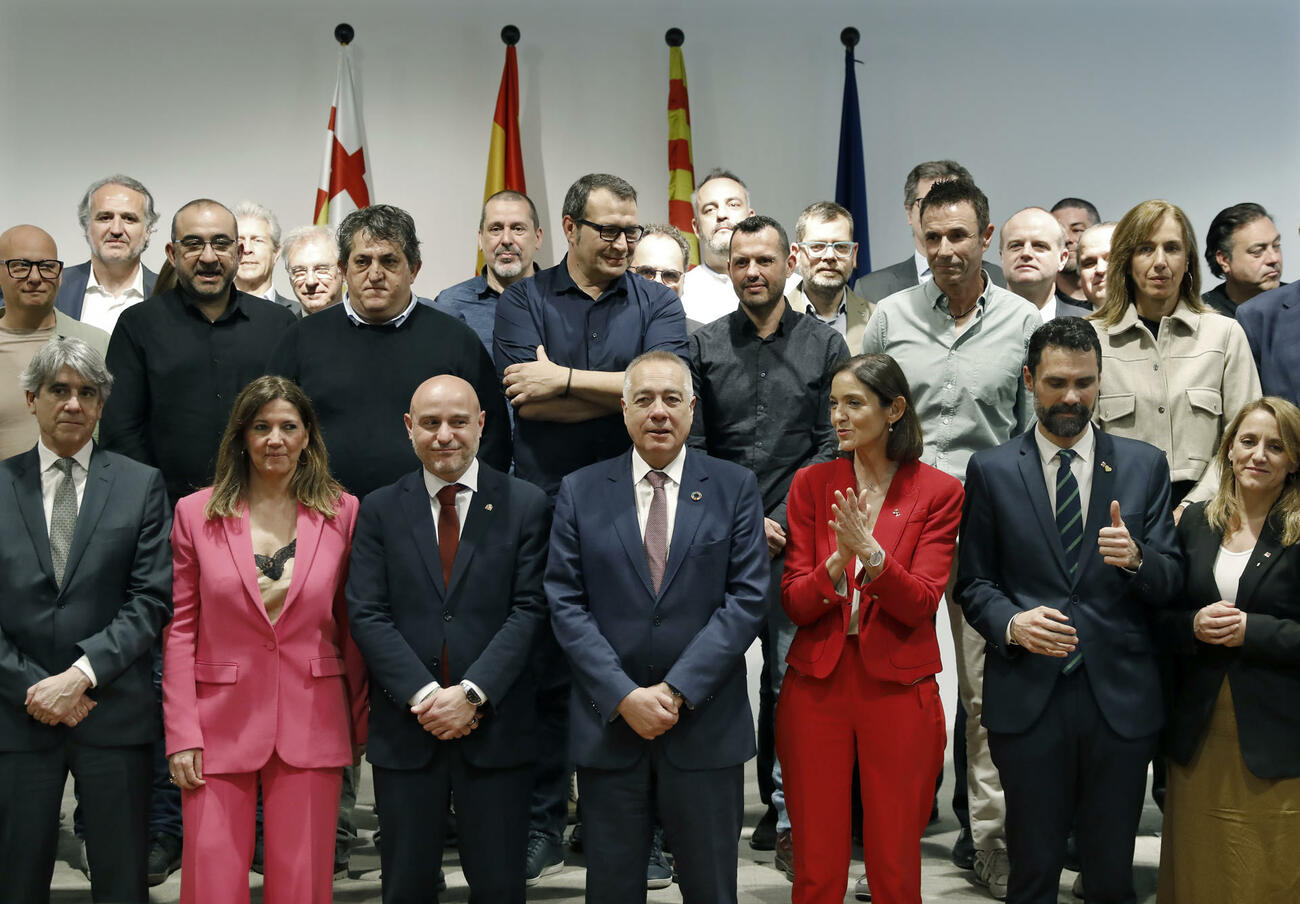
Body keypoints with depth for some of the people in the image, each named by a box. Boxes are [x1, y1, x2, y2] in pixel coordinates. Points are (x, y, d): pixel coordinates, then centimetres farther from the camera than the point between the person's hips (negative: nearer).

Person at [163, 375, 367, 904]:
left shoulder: (342, 512, 3)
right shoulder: (196, 513, 3)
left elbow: (352, 626, 7)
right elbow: (180, 629, 2)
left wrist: (360, 725, 7)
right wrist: (181, 734, -4)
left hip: (311, 726, 0)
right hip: (221, 720, 0)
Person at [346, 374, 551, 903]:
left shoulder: (526, 506, 2)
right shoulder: (379, 510, 6)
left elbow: (529, 610, -5)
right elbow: (366, 615, -2)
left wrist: (471, 693, -14)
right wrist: (424, 695, -13)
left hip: (495, 725, -1)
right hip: (405, 726, 1)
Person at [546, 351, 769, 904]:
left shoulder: (735, 489, 3)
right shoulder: (580, 493, 5)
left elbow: (747, 599, -5)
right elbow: (566, 604, -1)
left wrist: (676, 690, -13)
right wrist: (624, 697, -12)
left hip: (705, 724, 0)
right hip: (608, 725, 1)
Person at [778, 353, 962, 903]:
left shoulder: (939, 492, 0)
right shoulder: (812, 484, 4)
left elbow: (921, 604, -10)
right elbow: (794, 604, -1)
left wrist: (870, 552, -26)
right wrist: (837, 562, -20)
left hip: (898, 688, -1)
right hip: (816, 683, 1)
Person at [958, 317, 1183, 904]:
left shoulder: (1144, 466, 6)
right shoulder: (991, 471, 3)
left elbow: (1171, 581, 3)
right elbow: (973, 581, 4)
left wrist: (1136, 558, -19)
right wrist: (1012, 623, -16)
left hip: (1120, 697, 1)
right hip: (1027, 695, -1)